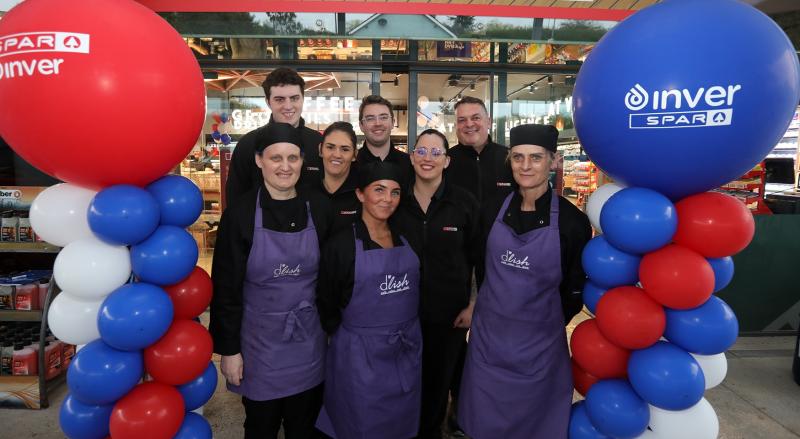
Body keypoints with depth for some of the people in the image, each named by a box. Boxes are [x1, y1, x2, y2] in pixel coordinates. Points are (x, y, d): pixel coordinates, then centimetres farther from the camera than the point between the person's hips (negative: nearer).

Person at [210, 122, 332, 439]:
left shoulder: (318, 209, -4)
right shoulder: (240, 214, -12)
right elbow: (226, 289, -9)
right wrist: (229, 349, -7)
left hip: (308, 340, 3)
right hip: (260, 341, -2)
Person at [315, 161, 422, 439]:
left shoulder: (405, 241, 3)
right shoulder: (341, 245, -11)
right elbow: (326, 305, -3)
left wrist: (406, 336, 10)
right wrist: (346, 338, 4)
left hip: (408, 352, 5)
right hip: (362, 356, -4)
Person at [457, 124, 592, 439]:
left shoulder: (572, 220, -12)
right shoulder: (493, 212, -3)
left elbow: (575, 286, -1)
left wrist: (548, 322, 6)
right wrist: (492, 306, 11)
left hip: (538, 341, -2)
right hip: (488, 333, 3)